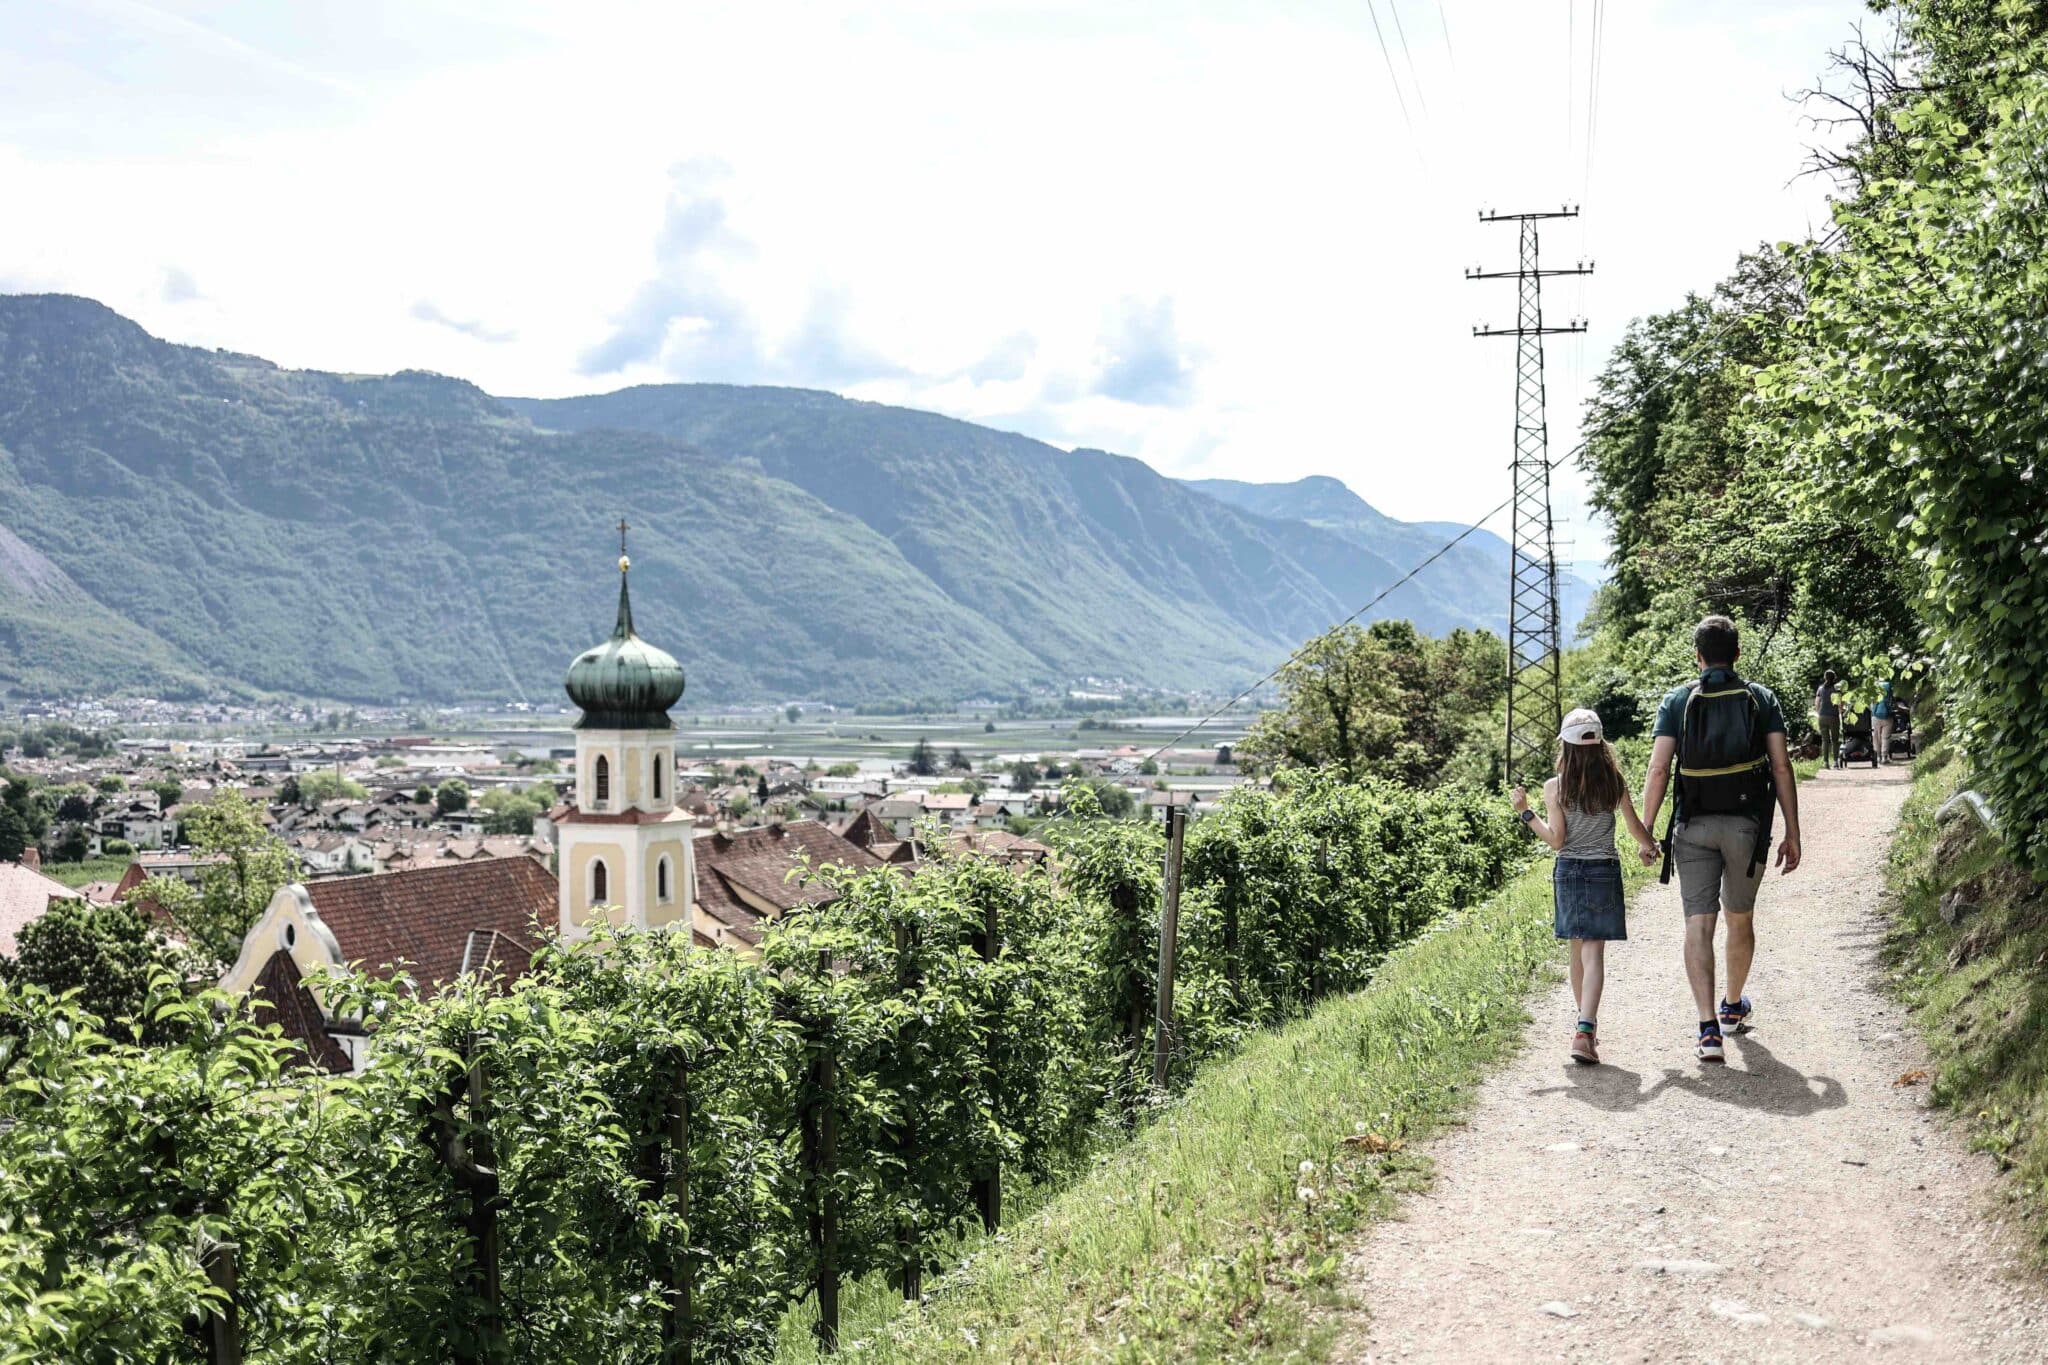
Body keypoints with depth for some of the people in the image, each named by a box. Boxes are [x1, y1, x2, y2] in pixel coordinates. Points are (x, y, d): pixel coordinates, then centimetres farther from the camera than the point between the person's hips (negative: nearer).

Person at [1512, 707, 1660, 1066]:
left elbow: (1556, 840, -9)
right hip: (1605, 871, -1)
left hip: (1568, 872, 1)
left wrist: (1526, 812, -2)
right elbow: (1636, 827, 5)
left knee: (1578, 950, 15)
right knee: (1594, 952, -5)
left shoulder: (1555, 787, -7)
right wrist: (1650, 847, 25)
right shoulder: (1615, 782, -3)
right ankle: (1585, 1031, -19)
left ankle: (1586, 1023, 27)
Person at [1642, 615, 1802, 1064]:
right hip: (1746, 824, 1)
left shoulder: (1677, 701, 1)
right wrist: (1792, 834, 3)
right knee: (1740, 919, 19)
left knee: (1698, 924, -2)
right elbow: (1781, 767, -1)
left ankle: (1708, 1028, -13)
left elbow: (1658, 770, -6)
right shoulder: (1761, 698, 4)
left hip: (1694, 825, -1)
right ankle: (1733, 1006, 39)